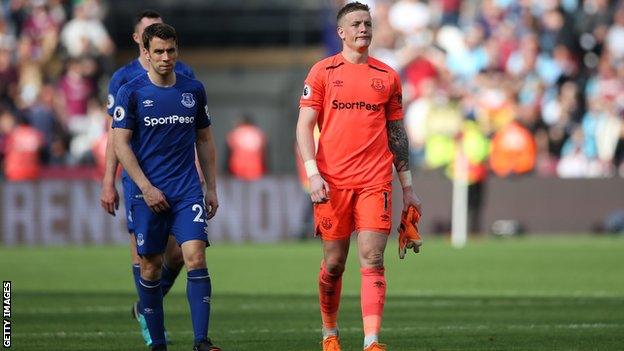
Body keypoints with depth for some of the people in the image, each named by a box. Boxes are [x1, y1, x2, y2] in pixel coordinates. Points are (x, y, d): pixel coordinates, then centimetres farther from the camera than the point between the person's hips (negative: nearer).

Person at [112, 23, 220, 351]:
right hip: (147, 193, -1)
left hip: (188, 190, 2)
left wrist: (211, 188, 13)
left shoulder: (193, 90, 8)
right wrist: (146, 188, -11)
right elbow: (120, 143, -5)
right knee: (151, 266, 3)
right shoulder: (131, 92, -3)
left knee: (195, 257, -13)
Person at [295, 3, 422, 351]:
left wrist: (408, 187, 14)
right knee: (334, 262, 6)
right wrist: (313, 174, -12)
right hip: (332, 183, -1)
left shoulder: (387, 76, 11)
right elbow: (305, 126, 1)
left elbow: (397, 133, 16)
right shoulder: (323, 71, 4)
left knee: (372, 260, -9)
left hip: (375, 182, 1)